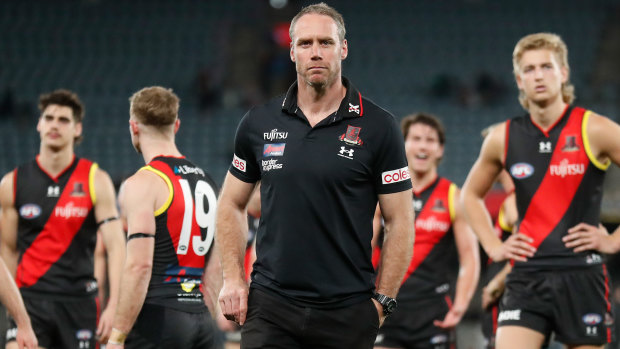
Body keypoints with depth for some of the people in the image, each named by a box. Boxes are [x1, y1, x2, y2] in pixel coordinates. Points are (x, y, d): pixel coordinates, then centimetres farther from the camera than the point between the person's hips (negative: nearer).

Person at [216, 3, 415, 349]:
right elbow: (232, 205, 16)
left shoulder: (378, 127, -2)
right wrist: (233, 279, 4)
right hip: (271, 306, 2)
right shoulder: (259, 123, 6)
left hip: (348, 310, -1)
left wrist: (382, 301, -6)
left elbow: (400, 221, 0)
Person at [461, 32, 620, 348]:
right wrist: (493, 246, 11)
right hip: (527, 278, 2)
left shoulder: (594, 131, -4)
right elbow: (471, 195, 23)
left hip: (582, 277, -2)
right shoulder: (503, 138, 6)